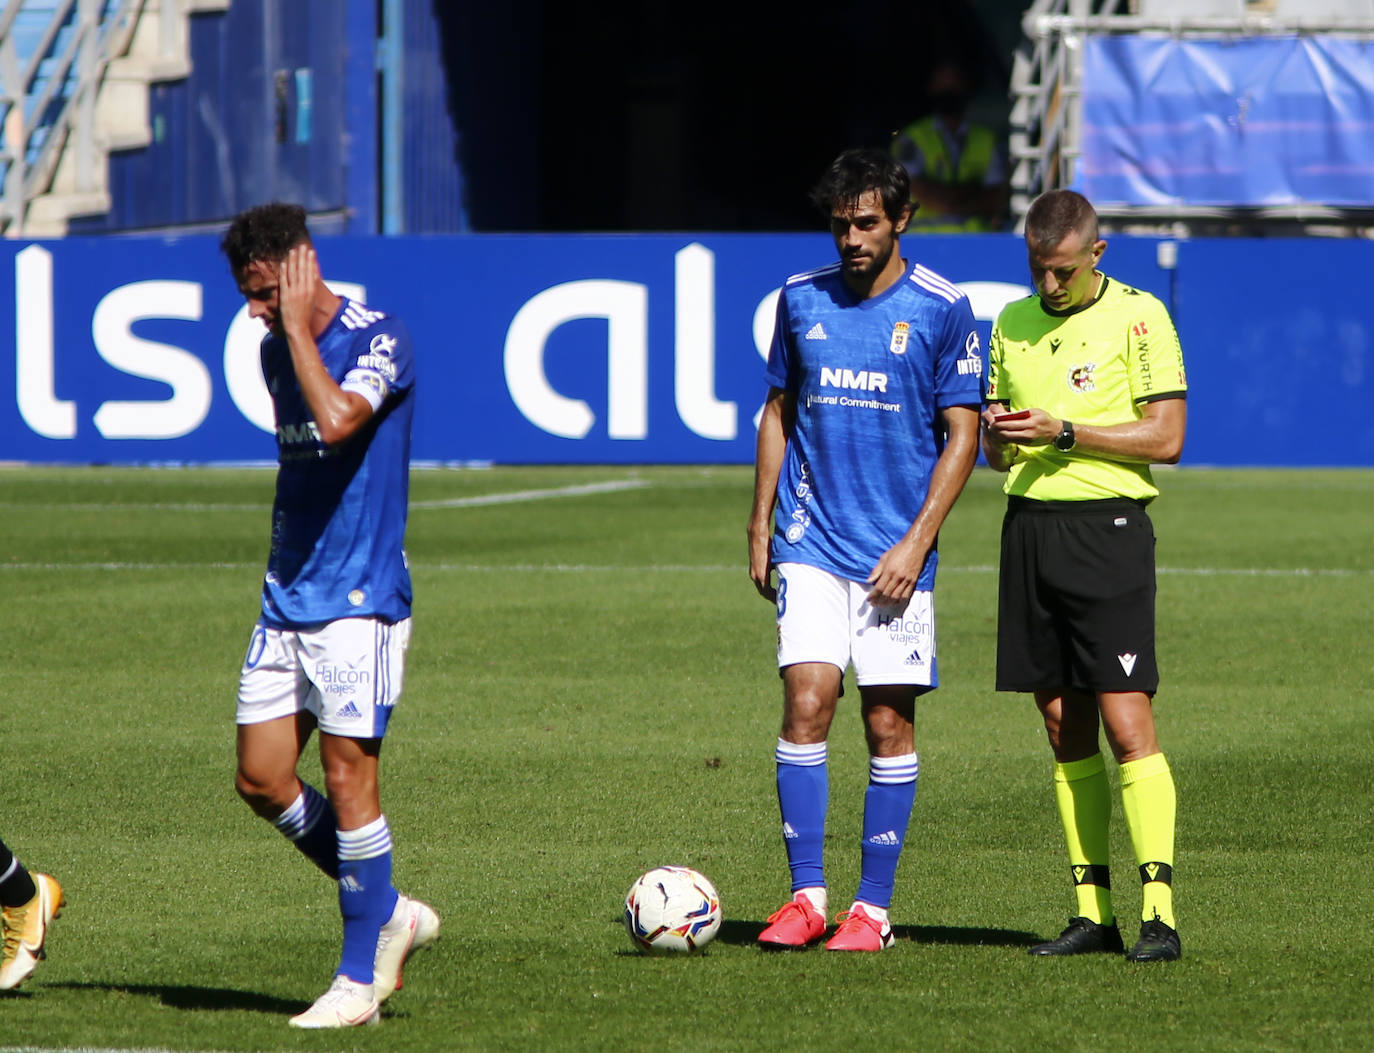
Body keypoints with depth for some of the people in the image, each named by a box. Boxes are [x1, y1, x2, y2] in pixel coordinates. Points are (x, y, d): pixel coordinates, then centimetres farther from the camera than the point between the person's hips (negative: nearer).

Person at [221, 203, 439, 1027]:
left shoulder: (379, 339, -12)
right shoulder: (277, 351, 12)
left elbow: (338, 419, -31)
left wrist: (300, 327, -23)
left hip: (359, 597, -8)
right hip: (287, 597, 8)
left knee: (349, 774, -7)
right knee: (261, 780, 3)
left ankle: (361, 977, 1)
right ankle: (389, 913, 19)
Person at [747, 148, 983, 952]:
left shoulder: (943, 309, -2)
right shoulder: (802, 300, 8)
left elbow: (962, 435, -2)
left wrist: (916, 542, -10)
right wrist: (760, 526, 10)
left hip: (896, 549, -2)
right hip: (811, 543, 2)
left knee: (890, 721, -1)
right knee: (807, 700, -9)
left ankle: (874, 906, 7)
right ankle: (807, 895, -4)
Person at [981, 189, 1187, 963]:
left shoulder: (1138, 317, -4)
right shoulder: (1012, 324, 14)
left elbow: (1166, 437, -9)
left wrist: (1063, 432, -15)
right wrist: (1000, 436, -4)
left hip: (1107, 528, -6)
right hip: (1030, 525, 6)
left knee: (1126, 722, -12)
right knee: (1065, 726, 6)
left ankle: (1160, 914, -13)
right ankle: (1093, 910, 9)